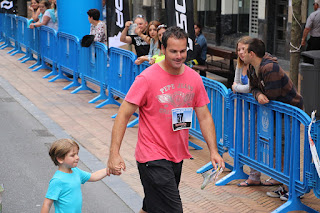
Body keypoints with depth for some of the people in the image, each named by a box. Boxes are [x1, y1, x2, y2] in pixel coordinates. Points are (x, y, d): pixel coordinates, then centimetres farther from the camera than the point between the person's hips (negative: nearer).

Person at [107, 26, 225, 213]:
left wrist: (214, 151, 3)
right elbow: (124, 115, -13)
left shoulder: (194, 78, 3)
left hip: (177, 157, 6)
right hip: (153, 158, -6)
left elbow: (204, 117, 10)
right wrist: (114, 153, -20)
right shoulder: (147, 78, -14)